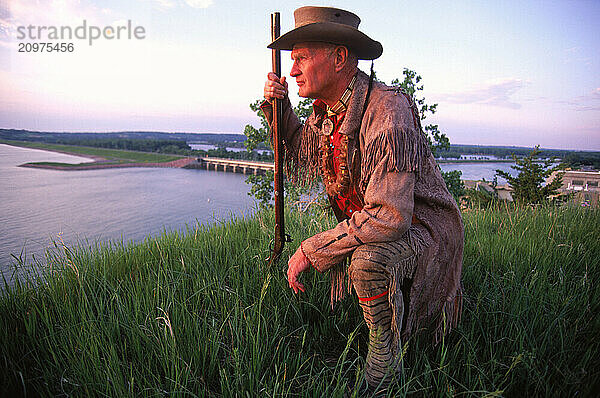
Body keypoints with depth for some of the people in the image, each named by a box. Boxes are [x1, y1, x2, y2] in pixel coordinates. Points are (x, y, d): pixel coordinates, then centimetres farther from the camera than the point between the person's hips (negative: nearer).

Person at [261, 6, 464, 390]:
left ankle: (384, 357, -9)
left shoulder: (387, 109, -27)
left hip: (423, 229, -9)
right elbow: (302, 164, 18)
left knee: (367, 260, -35)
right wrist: (278, 108, 3)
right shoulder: (326, 112, 0)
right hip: (367, 233, 9)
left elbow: (389, 217, -34)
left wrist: (311, 251, -26)